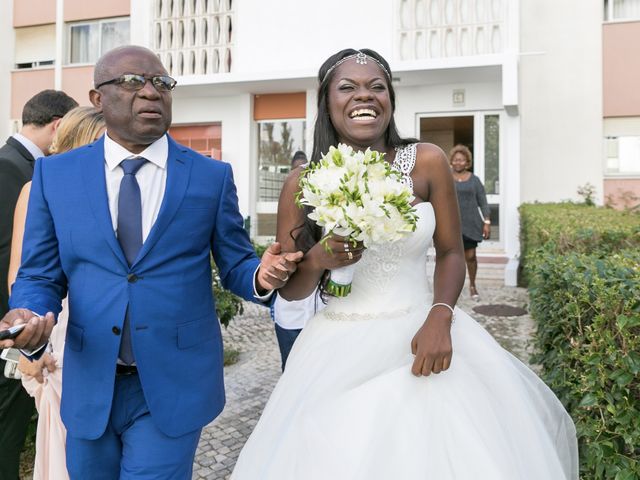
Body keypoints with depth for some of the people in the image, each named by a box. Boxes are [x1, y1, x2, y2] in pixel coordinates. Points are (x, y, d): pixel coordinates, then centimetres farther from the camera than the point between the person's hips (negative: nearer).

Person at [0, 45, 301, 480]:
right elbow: (40, 275, 4)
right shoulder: (55, 174, 1)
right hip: (88, 387, 3)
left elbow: (235, 265, 2)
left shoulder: (213, 176, -2)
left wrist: (262, 276, -20)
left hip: (174, 387, -2)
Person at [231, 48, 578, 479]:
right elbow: (289, 290, 0)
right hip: (340, 351, 0)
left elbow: (451, 253, 3)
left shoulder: (428, 162, -5)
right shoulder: (303, 184, -6)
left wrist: (439, 319, -13)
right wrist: (317, 261, -21)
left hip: (421, 335, 1)